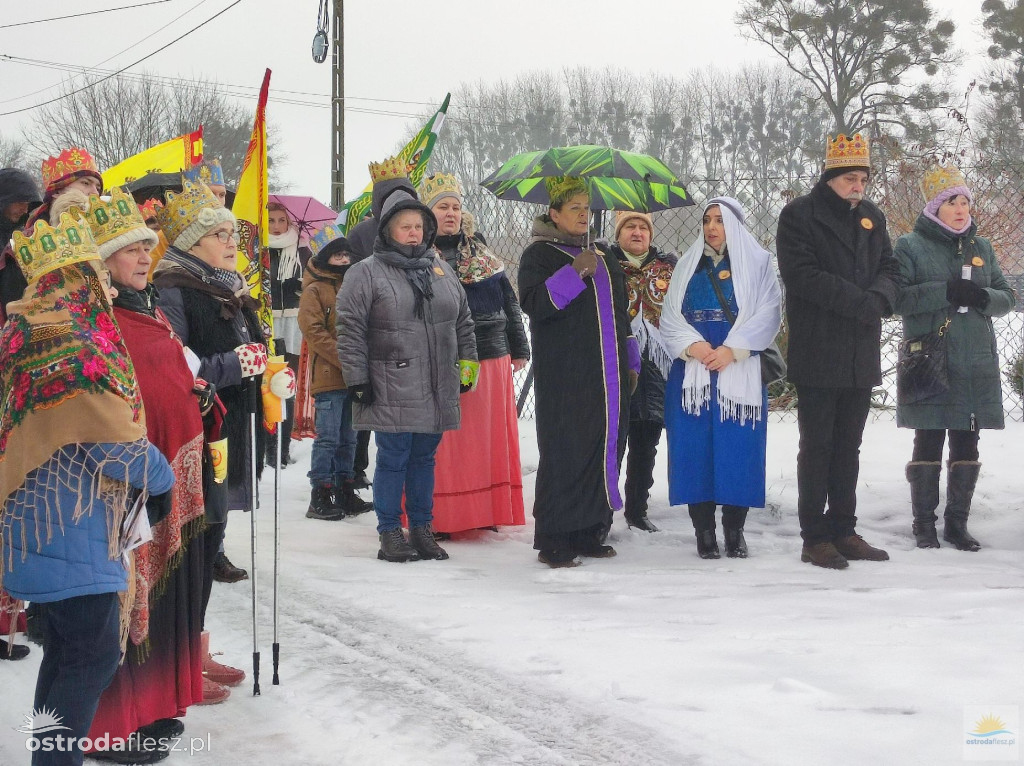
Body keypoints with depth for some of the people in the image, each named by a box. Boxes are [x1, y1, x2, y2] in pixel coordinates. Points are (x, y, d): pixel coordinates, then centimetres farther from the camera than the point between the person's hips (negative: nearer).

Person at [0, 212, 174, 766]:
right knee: (94, 654, -4)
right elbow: (115, 443, -18)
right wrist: (163, 477, -1)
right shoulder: (75, 348, -20)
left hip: (45, 523, 10)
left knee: (65, 651, 16)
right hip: (71, 529, -10)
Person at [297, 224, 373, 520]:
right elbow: (314, 331, -14)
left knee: (348, 439, 12)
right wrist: (344, 359, -19)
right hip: (328, 376, -7)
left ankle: (345, 493, 20)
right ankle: (320, 497, -2)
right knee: (328, 438, -7)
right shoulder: (314, 291, -5)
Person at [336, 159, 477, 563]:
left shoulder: (440, 269, 14)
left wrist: (467, 363, 16)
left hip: (437, 389, 5)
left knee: (424, 457, 12)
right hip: (390, 389, -5)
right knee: (393, 458, -1)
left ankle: (421, 529, 21)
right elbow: (350, 329, -6)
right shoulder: (366, 273, -4)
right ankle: (390, 534, 8)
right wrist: (357, 379, -10)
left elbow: (463, 322, 21)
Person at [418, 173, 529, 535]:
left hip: (490, 356, 5)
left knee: (488, 436, 9)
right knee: (446, 441, -3)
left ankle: (485, 511, 19)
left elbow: (508, 300, 17)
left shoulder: (480, 253, 13)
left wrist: (518, 348, 14)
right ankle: (438, 516, 4)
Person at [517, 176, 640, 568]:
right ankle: (554, 540, -5)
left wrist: (630, 362, 21)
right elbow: (533, 303, -14)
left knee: (605, 445, 4)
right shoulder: (540, 255, 1)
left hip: (607, 374, 7)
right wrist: (574, 273, -21)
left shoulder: (603, 257, 22)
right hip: (564, 377, -6)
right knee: (565, 451, -10)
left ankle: (589, 534, 11)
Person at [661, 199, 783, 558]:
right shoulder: (688, 264, 16)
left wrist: (732, 350, -14)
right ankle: (703, 530, 2)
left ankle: (734, 529, 3)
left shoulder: (757, 262, 7)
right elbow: (670, 315, 9)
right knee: (695, 445, -3)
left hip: (739, 369, -2)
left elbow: (768, 313, -4)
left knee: (738, 446, -5)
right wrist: (693, 345, -10)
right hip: (692, 370, 2)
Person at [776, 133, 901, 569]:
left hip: (861, 356, 6)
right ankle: (815, 538, 4)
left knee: (848, 447, 12)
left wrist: (879, 297, -12)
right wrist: (860, 301, -19)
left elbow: (890, 270, 12)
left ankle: (844, 531, 20)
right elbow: (802, 273, -16)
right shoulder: (799, 215, -5)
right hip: (818, 355, -6)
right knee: (817, 447, -1)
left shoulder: (872, 218, 15)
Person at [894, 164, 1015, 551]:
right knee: (928, 443, 0)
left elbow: (1007, 297, 13)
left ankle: (957, 522, 17)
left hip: (976, 365, 4)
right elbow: (897, 298, -12)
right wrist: (945, 291, -21)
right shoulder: (911, 246, -1)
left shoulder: (981, 247, 13)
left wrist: (984, 297, -10)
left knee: (967, 444, 7)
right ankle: (924, 523, 11)